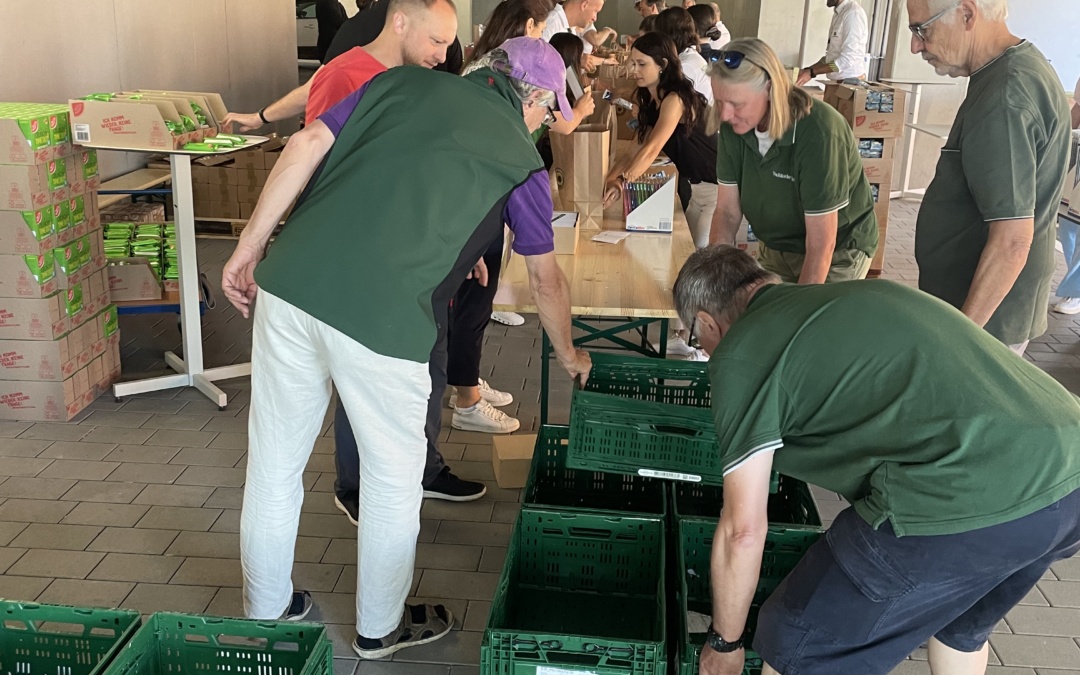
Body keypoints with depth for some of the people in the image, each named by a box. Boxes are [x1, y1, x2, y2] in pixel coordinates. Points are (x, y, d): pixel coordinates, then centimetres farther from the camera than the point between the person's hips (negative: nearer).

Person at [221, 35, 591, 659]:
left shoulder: (406, 82, 18)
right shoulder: (519, 157, 11)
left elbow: (307, 147, 7)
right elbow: (546, 281, 22)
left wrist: (249, 248, 12)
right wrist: (569, 356, 39)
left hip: (292, 279, 4)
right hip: (382, 315, -4)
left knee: (274, 463, 18)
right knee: (393, 478, 17)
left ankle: (266, 613, 38)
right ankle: (381, 628, 35)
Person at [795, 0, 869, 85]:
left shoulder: (853, 13, -15)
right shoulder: (839, 13, 12)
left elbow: (848, 59, -21)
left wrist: (812, 73, -20)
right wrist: (806, 71, 2)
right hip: (838, 81, 8)